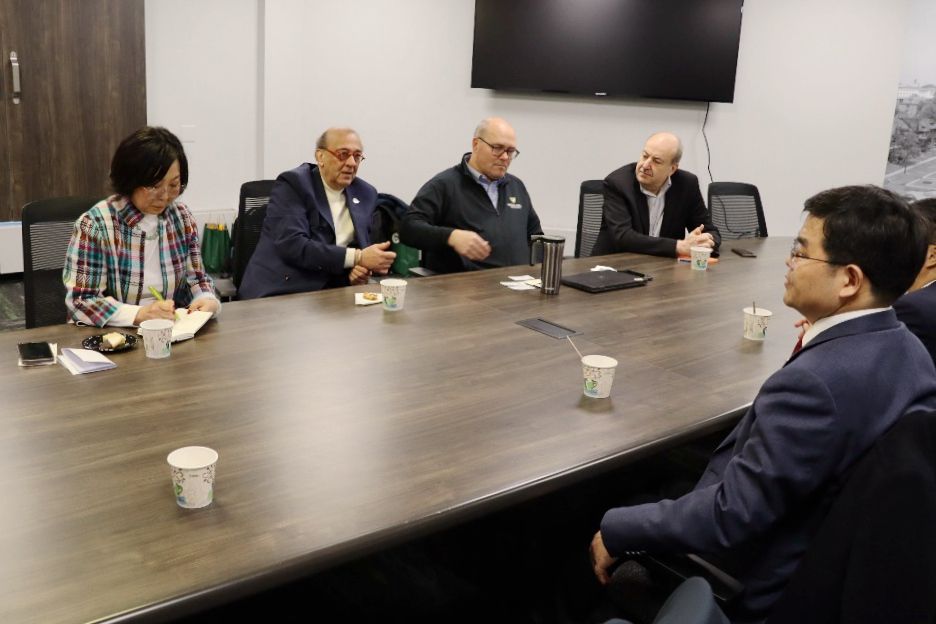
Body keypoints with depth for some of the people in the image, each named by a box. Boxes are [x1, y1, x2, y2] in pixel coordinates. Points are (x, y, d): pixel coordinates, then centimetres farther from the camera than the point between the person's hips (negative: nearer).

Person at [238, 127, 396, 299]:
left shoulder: (365, 194, 11)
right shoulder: (292, 184, -7)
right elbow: (291, 245, -20)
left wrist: (361, 269, -9)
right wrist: (357, 257, -23)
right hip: (282, 291, -5)